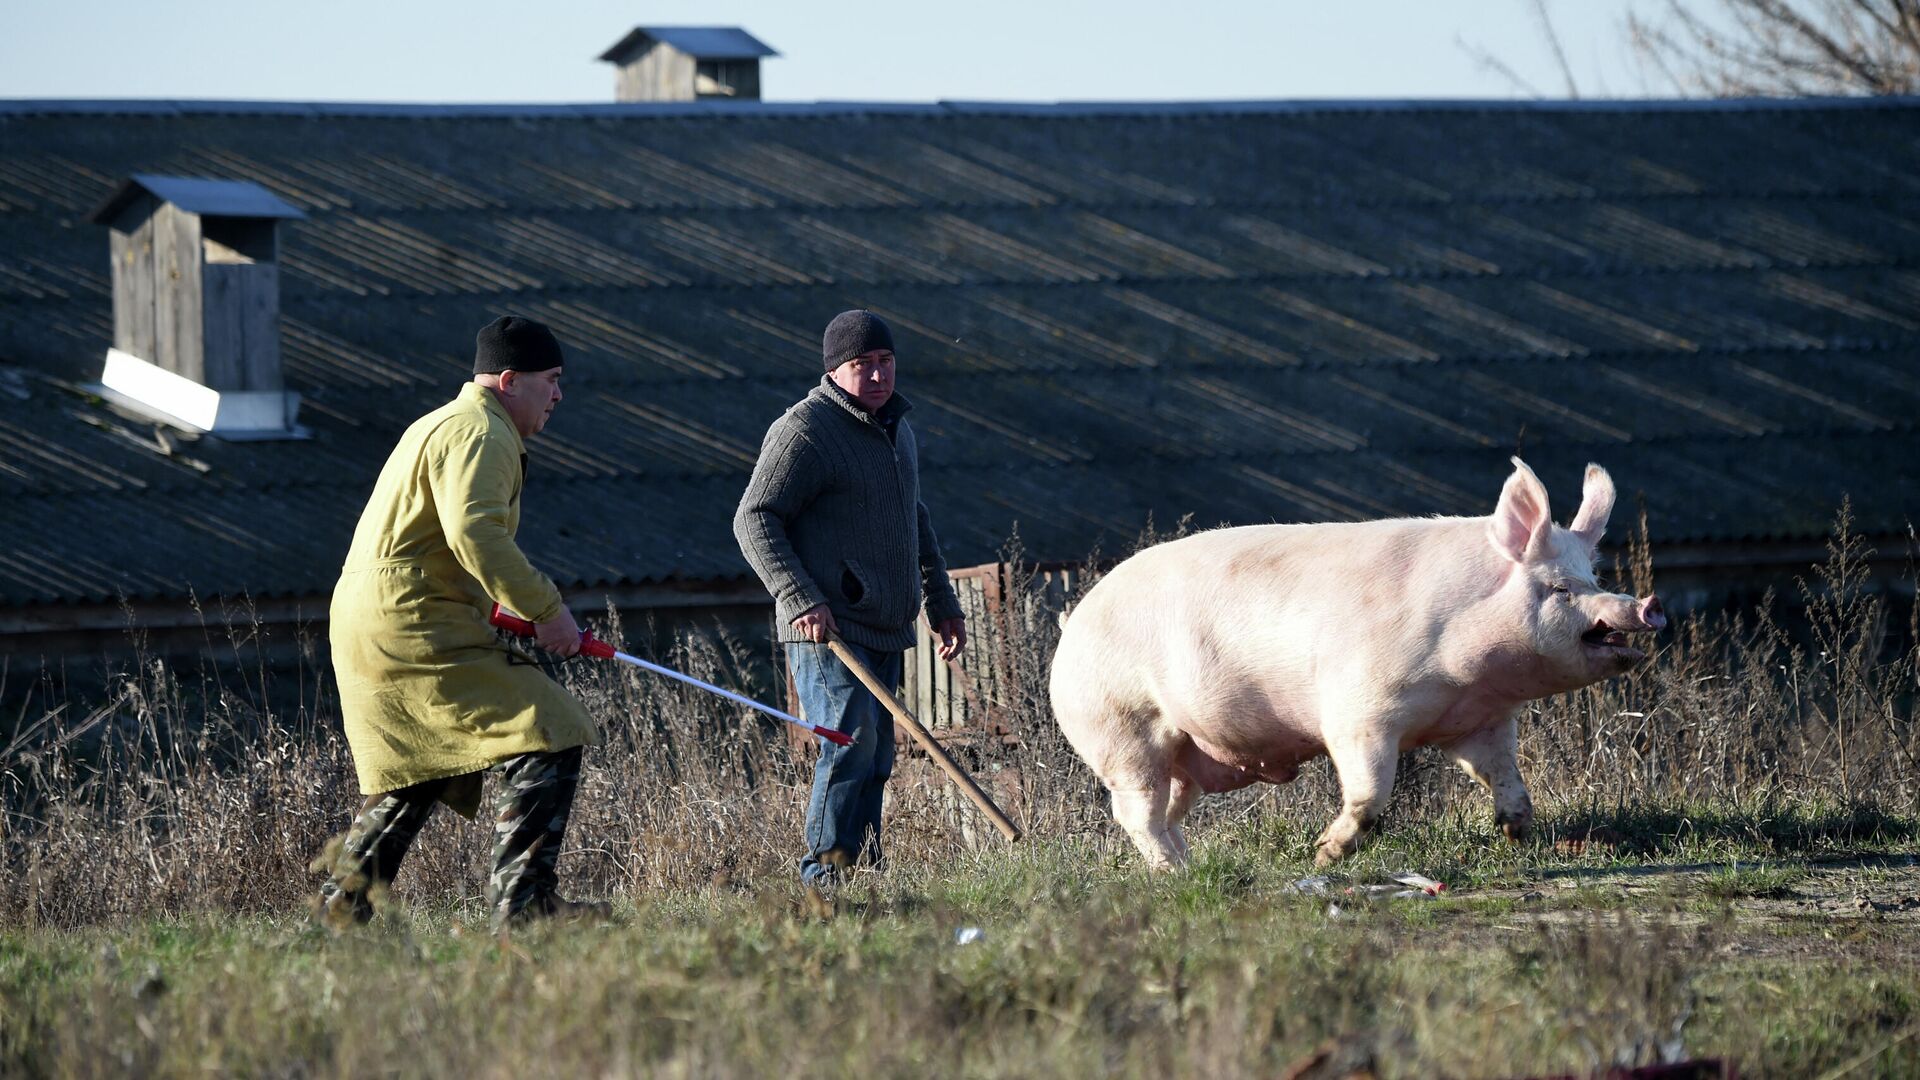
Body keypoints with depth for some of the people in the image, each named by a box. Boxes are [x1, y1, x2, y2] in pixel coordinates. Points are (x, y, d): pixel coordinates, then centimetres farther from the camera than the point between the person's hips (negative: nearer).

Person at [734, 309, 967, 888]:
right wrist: (800, 599, -23)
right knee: (850, 742, -19)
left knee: (875, 760, 8)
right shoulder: (804, 430, -9)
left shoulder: (896, 427, 19)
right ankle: (825, 874, -19)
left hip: (884, 628, 9)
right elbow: (754, 520, -13)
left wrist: (941, 602, 29)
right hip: (826, 625, -9)